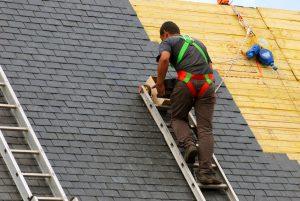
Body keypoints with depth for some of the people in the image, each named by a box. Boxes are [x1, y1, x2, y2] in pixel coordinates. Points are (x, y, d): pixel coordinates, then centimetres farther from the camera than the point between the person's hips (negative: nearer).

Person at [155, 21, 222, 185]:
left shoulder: (167, 42, 15)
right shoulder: (197, 42, 33)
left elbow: (164, 58, -7)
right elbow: (209, 65, 34)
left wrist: (160, 84, 2)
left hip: (186, 82, -4)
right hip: (207, 84, 4)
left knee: (177, 118, 19)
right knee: (205, 128, -1)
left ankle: (188, 144, -9)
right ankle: (205, 171, -15)